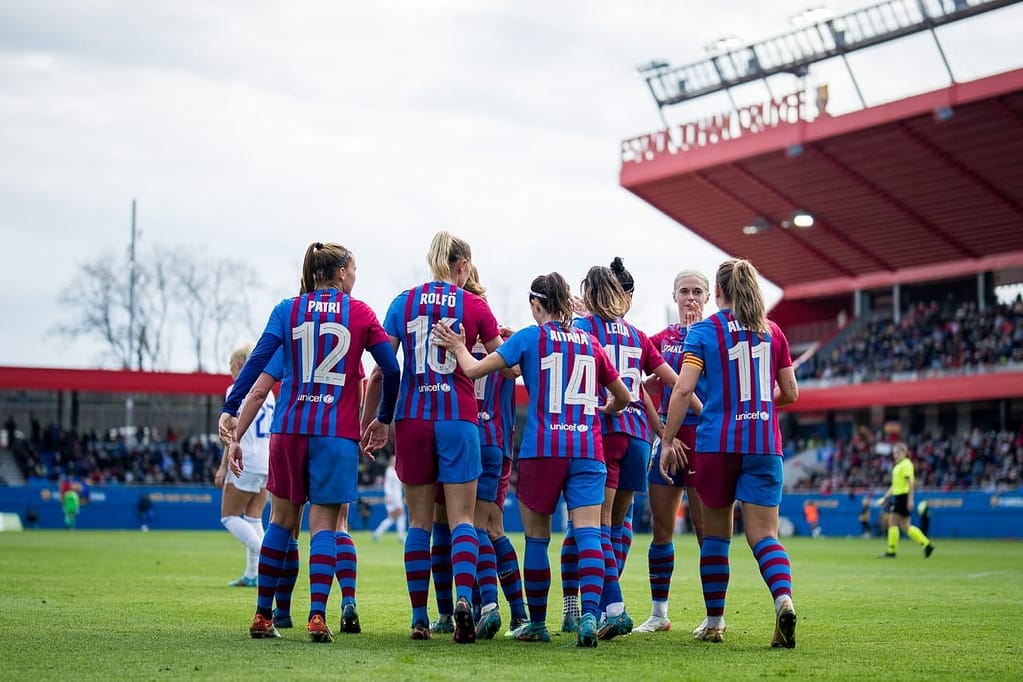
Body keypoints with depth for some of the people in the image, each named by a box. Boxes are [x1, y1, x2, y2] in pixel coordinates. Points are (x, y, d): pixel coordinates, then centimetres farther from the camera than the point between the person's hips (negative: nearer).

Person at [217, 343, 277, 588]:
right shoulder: (267, 391, 15)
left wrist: (223, 467, -10)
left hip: (246, 463, -7)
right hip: (268, 463, 7)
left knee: (229, 516, 2)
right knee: (253, 519, 10)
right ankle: (252, 574, 7)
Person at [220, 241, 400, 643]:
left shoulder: (288, 310, 6)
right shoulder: (360, 313, 5)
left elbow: (258, 361, -4)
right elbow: (391, 369, 2)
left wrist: (229, 411, -5)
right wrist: (384, 420, 15)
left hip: (289, 428, 2)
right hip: (338, 432, -2)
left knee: (281, 519, 12)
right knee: (324, 524, 1)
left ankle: (263, 616, 14)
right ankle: (317, 616, -13)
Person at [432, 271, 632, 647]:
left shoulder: (529, 337, 1)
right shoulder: (589, 342, 13)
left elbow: (473, 369, -3)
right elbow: (623, 396, 22)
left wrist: (458, 347, 17)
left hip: (541, 450, -2)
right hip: (587, 450, 2)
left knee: (537, 537, 11)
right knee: (588, 532, -7)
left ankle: (537, 624, 21)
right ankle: (590, 615, -26)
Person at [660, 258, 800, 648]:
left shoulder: (704, 331, -1)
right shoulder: (772, 332, 9)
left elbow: (683, 390, -10)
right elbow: (790, 393, 14)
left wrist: (668, 441, -4)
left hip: (717, 443, -2)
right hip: (765, 445, 2)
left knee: (715, 535, 12)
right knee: (764, 535, 0)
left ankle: (714, 622, 16)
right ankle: (784, 599, -27)